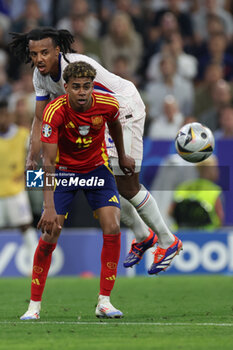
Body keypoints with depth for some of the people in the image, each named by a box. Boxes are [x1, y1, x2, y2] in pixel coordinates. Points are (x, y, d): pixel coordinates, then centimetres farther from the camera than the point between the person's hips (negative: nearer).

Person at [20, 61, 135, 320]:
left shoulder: (107, 104, -20)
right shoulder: (55, 111, -29)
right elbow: (48, 161, -32)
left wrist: (122, 156, 22)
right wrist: (49, 207, -40)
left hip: (97, 167, 2)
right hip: (63, 170, -2)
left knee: (112, 228, -15)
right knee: (49, 235, -11)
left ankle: (104, 302, -5)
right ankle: (34, 305, 3)